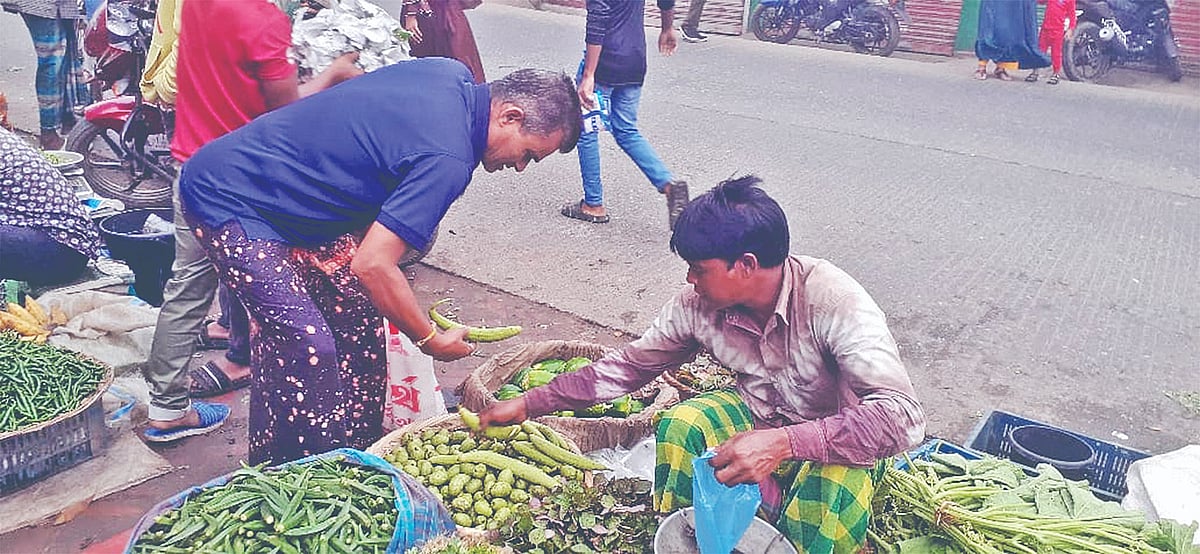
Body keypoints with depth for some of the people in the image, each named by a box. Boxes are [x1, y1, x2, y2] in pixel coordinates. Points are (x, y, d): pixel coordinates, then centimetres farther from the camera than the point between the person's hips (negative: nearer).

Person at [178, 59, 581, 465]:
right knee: (306, 346, -14)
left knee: (358, 313, 8)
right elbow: (373, 266, -32)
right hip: (229, 202, -10)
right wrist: (432, 342, -17)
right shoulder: (447, 159, -29)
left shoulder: (456, 74, -2)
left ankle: (357, 454, 21)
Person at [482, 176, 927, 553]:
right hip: (759, 413, 4)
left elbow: (902, 417, -38)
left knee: (828, 486, -37)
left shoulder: (832, 300, -32)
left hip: (844, 436, -4)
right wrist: (528, 404, -3)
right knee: (680, 426, -24)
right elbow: (628, 366, -2)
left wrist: (783, 442, -48)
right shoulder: (697, 306, -15)